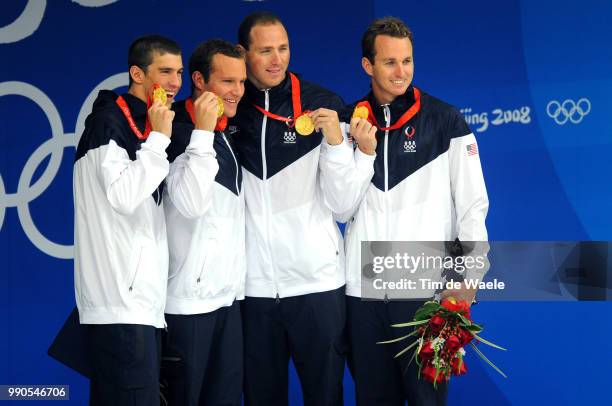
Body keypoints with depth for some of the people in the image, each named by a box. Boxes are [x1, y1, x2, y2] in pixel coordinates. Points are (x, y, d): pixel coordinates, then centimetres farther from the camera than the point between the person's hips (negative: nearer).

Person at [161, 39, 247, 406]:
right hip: (189, 298, -7)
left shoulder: (227, 135, 13)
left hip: (228, 295, 8)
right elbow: (190, 203, -25)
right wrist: (203, 132, -24)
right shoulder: (180, 133, -11)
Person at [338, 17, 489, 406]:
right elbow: (342, 210, 4)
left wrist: (467, 280, -9)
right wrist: (363, 152, -9)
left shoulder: (445, 121, -1)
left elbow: (472, 206, -2)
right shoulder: (349, 122, 8)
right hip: (362, 290, 3)